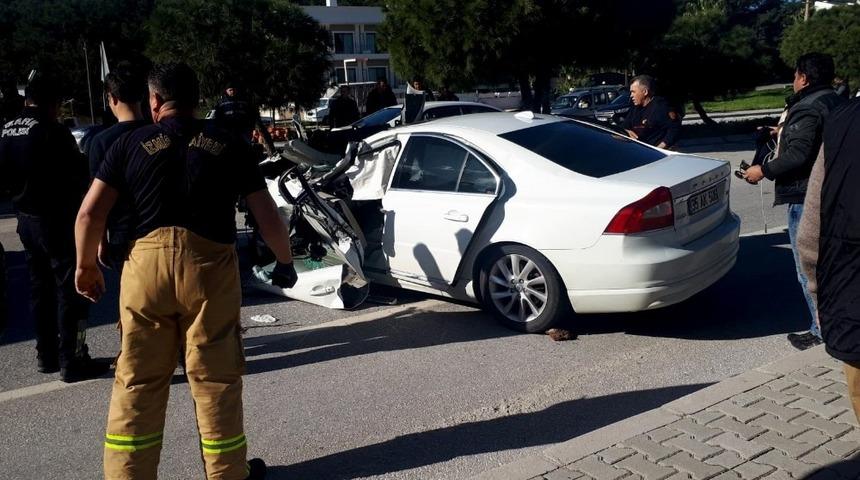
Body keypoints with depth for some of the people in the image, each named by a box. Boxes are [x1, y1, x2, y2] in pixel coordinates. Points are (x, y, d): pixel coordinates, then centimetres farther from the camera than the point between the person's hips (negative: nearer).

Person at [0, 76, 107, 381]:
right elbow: (78, 174, -14)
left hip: (26, 219, 8)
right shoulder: (53, 132, -18)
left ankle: (46, 356, 24)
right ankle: (71, 361, 2)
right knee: (69, 290, -1)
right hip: (57, 220, -8)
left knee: (41, 288, 16)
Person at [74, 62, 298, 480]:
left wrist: (86, 266, 16)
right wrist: (285, 261, 19)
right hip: (210, 266, 0)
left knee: (138, 380, 12)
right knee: (216, 378, 10)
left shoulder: (131, 144, 7)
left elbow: (89, 214, 1)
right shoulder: (228, 145, 6)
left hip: (147, 263, 1)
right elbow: (267, 217, 4)